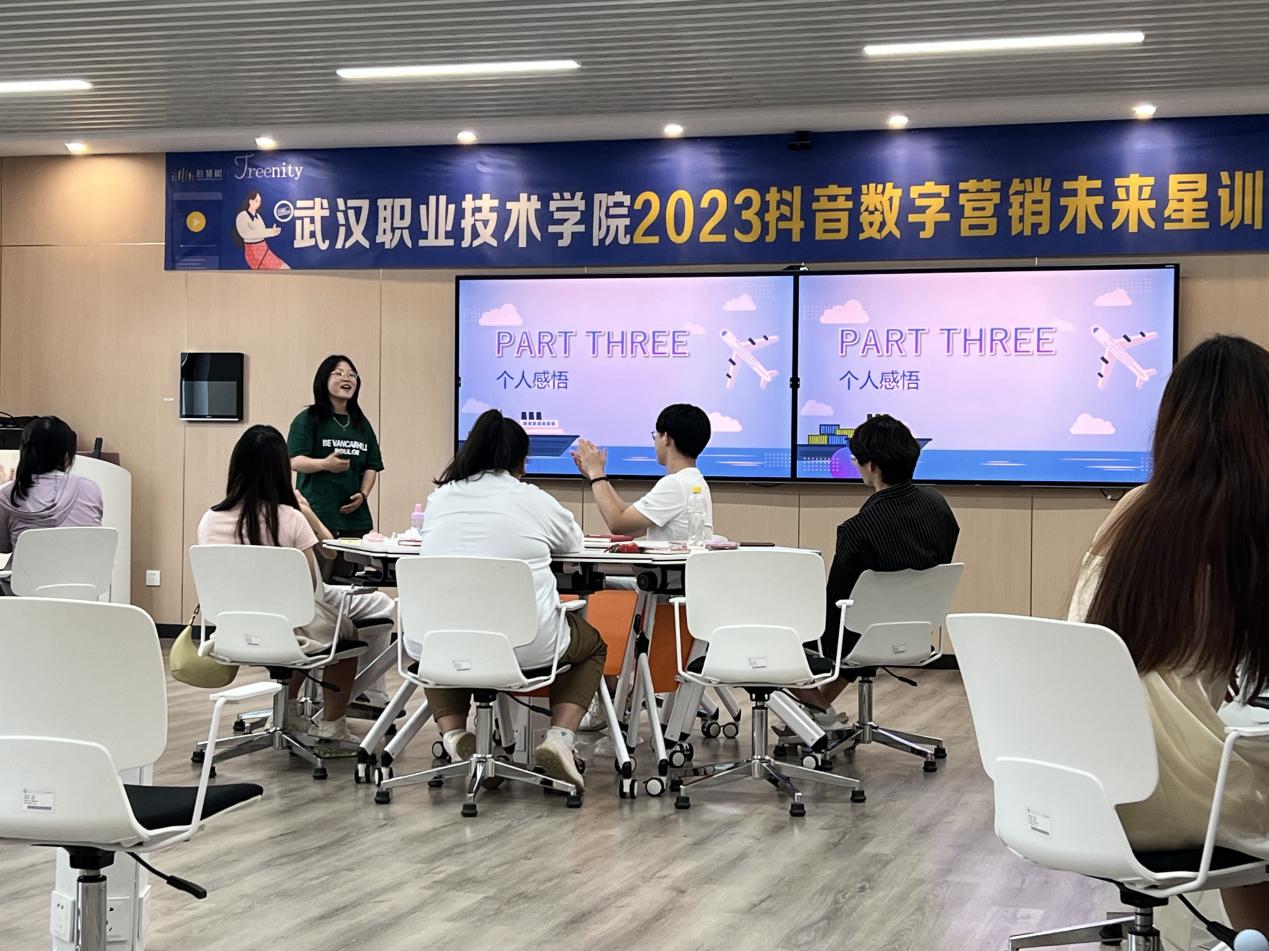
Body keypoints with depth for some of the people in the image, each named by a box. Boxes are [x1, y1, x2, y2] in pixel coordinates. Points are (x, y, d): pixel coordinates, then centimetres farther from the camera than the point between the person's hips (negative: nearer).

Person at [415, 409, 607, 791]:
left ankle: (452, 732, 13)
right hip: (524, 645, -2)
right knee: (592, 645, 29)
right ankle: (559, 737, 3)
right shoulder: (534, 501, 0)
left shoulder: (440, 498, 8)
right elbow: (574, 541, 20)